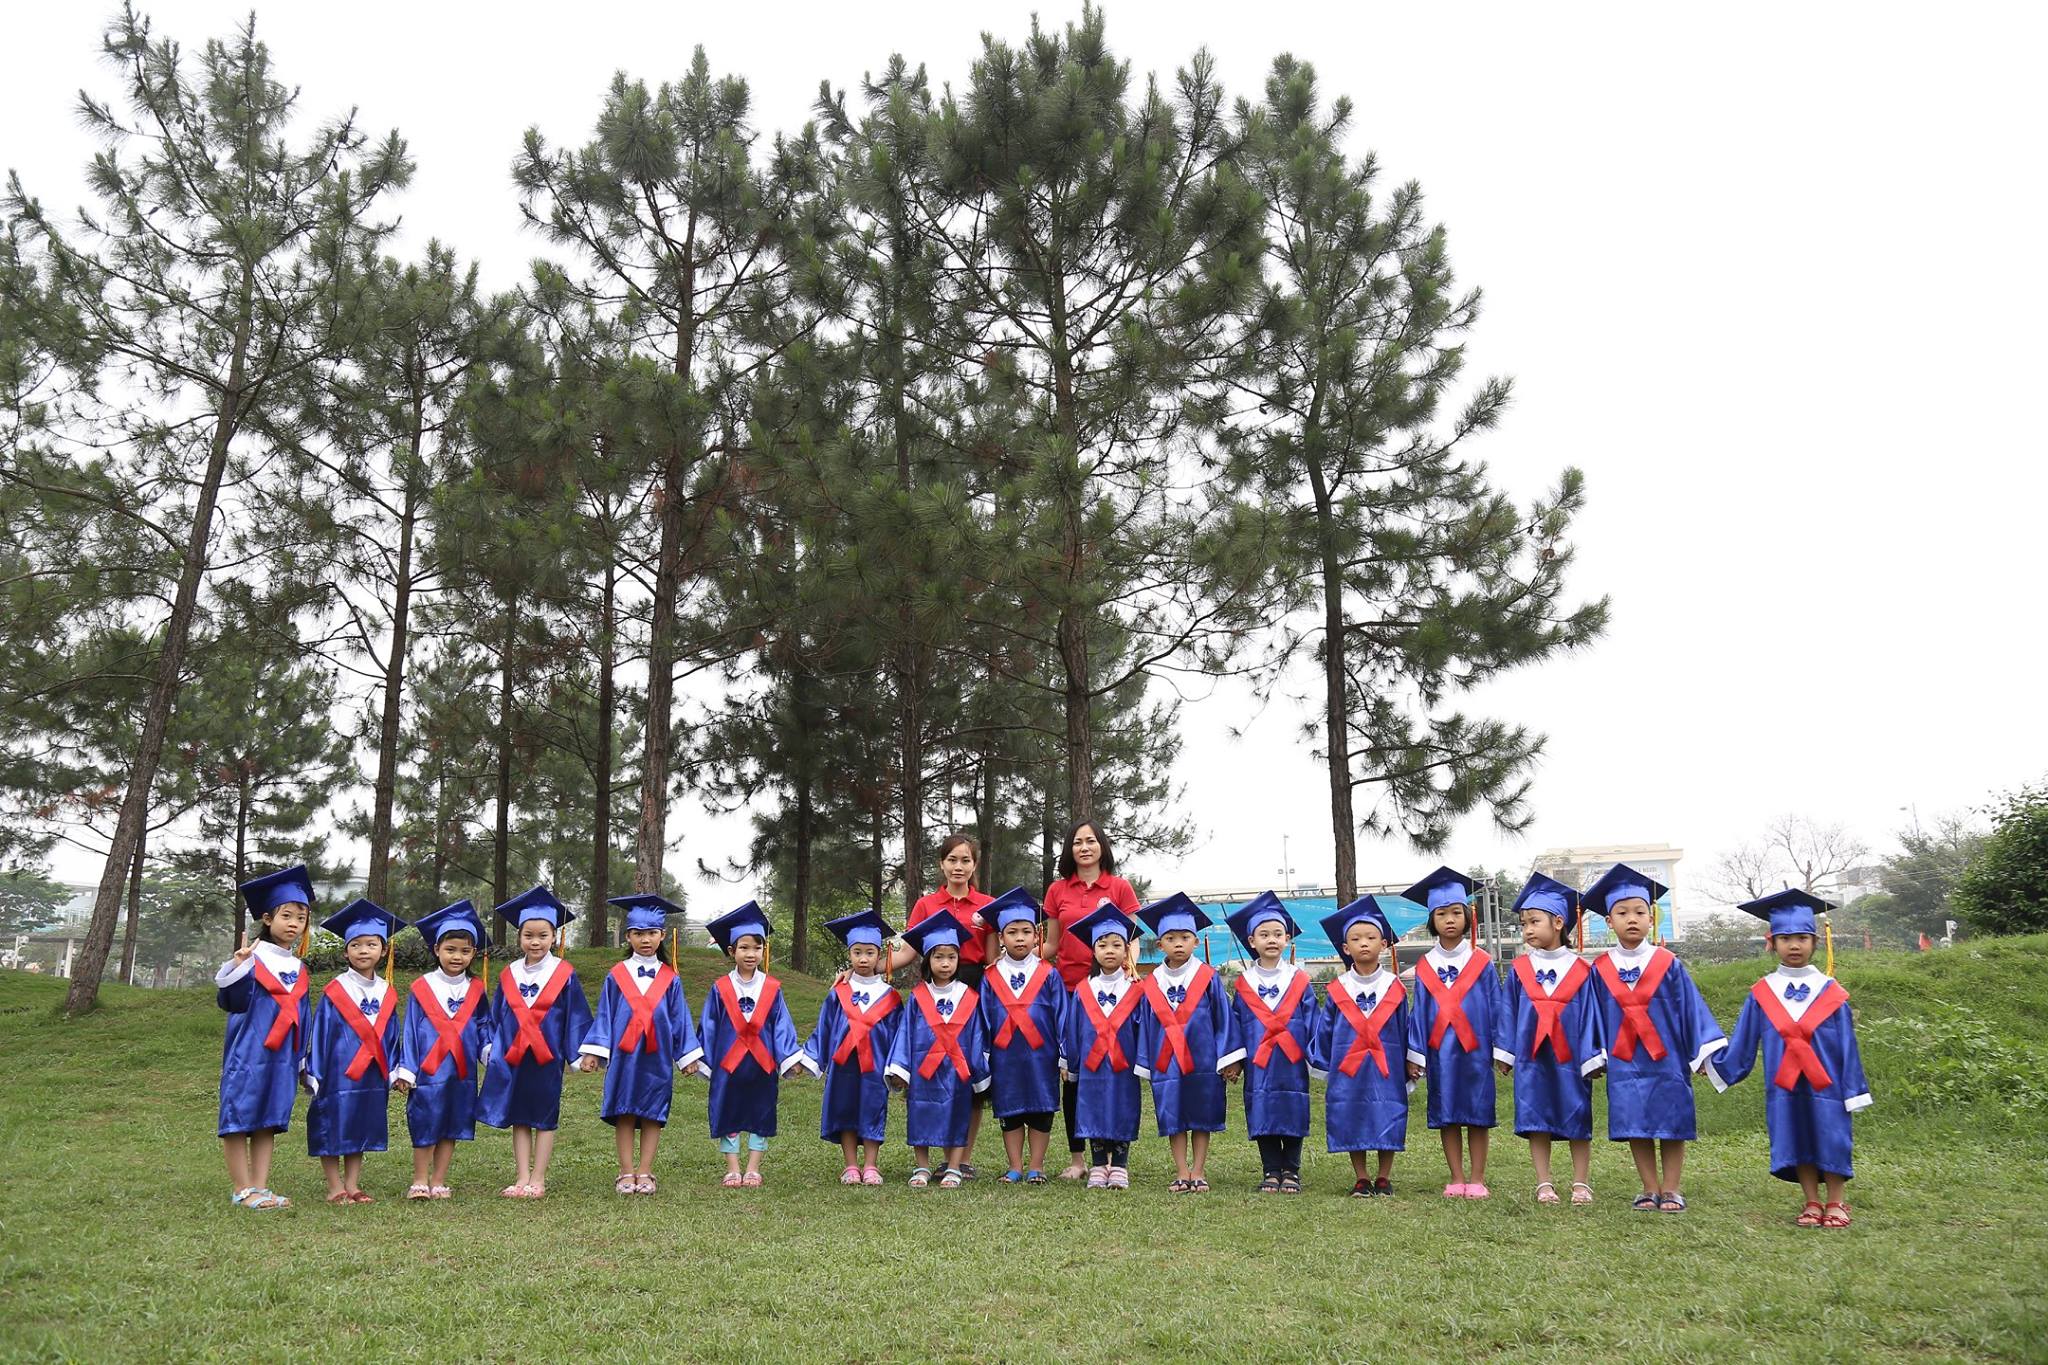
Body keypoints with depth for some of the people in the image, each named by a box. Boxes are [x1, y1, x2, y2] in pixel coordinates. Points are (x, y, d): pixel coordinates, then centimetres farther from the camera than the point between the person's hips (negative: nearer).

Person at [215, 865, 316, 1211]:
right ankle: (242, 1190, 5)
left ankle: (260, 1188, 13)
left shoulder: (298, 969, 12)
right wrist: (237, 967, -32)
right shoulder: (251, 957, -6)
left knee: (268, 1120, 9)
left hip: (282, 1054, 6)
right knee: (239, 1118, -1)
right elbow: (233, 1001, -16)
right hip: (248, 1051, -6)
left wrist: (301, 1061, 16)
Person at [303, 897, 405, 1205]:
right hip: (337, 1073, -4)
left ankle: (352, 1185, 18)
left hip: (371, 1076, 4)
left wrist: (393, 1072, 7)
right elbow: (319, 1034, -6)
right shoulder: (334, 992, -6)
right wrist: (315, 1074, -9)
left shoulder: (387, 994, 7)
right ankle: (335, 1188, 10)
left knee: (361, 1130, 10)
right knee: (333, 1130, 1)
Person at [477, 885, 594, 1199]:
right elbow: (496, 1017, 10)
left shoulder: (564, 975, -5)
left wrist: (579, 1053, -6)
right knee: (519, 1118, 8)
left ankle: (538, 1180, 10)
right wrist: (490, 1050, 5)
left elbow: (577, 1017, -3)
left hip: (548, 1057, -3)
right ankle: (522, 1179, 13)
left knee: (544, 1119, 5)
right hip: (512, 1057, 3)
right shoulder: (509, 976, 4)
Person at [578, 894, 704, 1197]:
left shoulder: (670, 979, 4)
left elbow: (680, 1019, 6)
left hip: (657, 1058, 1)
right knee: (624, 1113, 2)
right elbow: (605, 1016, 4)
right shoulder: (616, 976, 3)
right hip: (623, 1056, 0)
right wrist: (593, 1052, -2)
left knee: (653, 1114, 3)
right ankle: (626, 1173, 8)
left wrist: (688, 1055, 4)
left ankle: (644, 1173, 9)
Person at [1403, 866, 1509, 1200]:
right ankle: (1456, 1180, 13)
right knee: (1446, 1116, 5)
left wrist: (1501, 1050, -3)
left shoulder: (1482, 962, 0)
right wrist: (1414, 1054, 2)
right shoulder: (1425, 967, 4)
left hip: (1475, 1050, -2)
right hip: (1440, 1051, 2)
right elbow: (1419, 1012, 6)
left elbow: (1496, 1007, 1)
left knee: (1477, 1114, 3)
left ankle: (1477, 1179, 11)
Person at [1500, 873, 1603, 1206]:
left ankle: (1580, 1184, 14)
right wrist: (1505, 1054, 3)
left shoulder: (1580, 970, -1)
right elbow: (1510, 1013, 6)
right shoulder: (1520, 969, 4)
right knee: (1536, 1120, 3)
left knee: (1577, 1120, 4)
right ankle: (1544, 1184, 11)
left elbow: (1589, 1015, 0)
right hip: (1531, 1056, 1)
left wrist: (1592, 1057, -4)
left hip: (1570, 1056, -1)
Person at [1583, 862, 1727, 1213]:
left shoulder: (1667, 964, -2)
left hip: (1667, 1059, -1)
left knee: (1671, 1125, 3)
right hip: (1624, 1063, 1)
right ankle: (1650, 1189, 15)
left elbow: (1690, 1008, -1)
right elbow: (1595, 1017, 6)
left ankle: (1670, 1189, 13)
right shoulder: (1600, 969, 1)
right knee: (1635, 1126, 5)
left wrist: (1703, 1052, -4)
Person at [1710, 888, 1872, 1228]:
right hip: (1785, 1090, 1)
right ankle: (1812, 1204, 21)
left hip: (1827, 1087, -1)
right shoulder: (1762, 994, 2)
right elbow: (1742, 1044, 9)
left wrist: (1854, 1092, 0)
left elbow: (1847, 1047, 1)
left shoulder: (1832, 993, -1)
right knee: (1797, 1144, 7)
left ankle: (1836, 1204, 18)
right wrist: (1715, 1066, 9)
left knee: (1831, 1142, 3)